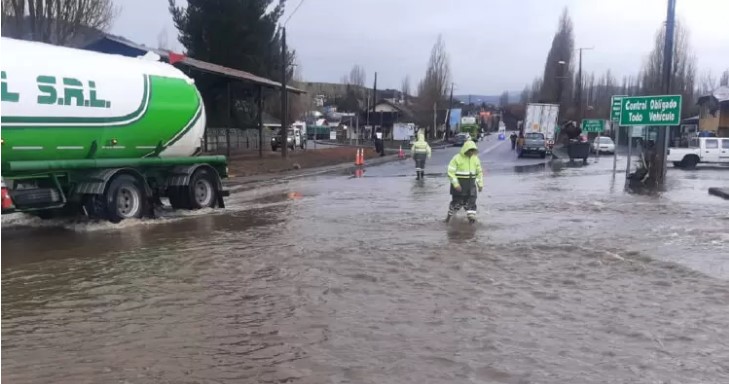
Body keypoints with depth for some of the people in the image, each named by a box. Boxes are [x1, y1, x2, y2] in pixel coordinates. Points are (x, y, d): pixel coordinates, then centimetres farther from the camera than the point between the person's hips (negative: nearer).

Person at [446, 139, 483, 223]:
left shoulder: (475, 158, 4)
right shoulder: (457, 158, -12)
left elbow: (479, 172, 14)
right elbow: (451, 172, -14)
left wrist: (480, 184, 9)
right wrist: (456, 184, -19)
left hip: (471, 184, 4)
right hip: (459, 184, -4)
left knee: (471, 200, -3)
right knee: (457, 201, 3)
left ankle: (471, 216, 0)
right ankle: (449, 215, 22)